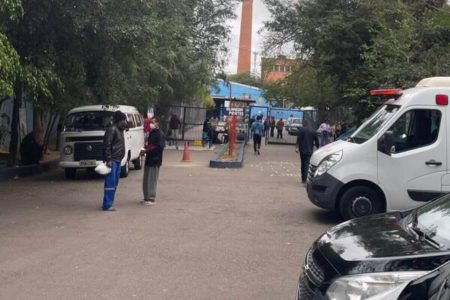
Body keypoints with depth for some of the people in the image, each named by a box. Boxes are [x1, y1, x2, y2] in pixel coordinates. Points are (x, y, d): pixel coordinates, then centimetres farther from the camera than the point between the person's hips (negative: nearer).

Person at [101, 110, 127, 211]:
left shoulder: (120, 130, 16)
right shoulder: (112, 129, -13)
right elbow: (107, 145, -18)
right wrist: (108, 160, -21)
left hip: (117, 161, 10)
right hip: (112, 161, -10)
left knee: (115, 183, 13)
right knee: (110, 183, -9)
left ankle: (110, 203, 20)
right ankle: (107, 205, -8)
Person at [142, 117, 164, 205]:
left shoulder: (159, 134, -12)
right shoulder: (151, 133, 15)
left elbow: (160, 147, -20)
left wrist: (149, 151, -17)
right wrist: (146, 150, 6)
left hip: (155, 161, -9)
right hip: (149, 159, 9)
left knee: (151, 180, -6)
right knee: (146, 180, 13)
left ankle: (151, 199, 1)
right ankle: (147, 198, 21)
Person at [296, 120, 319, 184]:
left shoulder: (301, 129, -2)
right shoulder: (313, 131, 8)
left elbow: (298, 139, -11)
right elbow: (317, 141, 11)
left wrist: (297, 147, -12)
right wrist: (317, 147, 23)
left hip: (302, 150, -1)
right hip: (310, 150, 1)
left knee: (303, 164, 13)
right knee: (307, 165, -5)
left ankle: (303, 179, 19)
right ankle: (305, 178, -19)